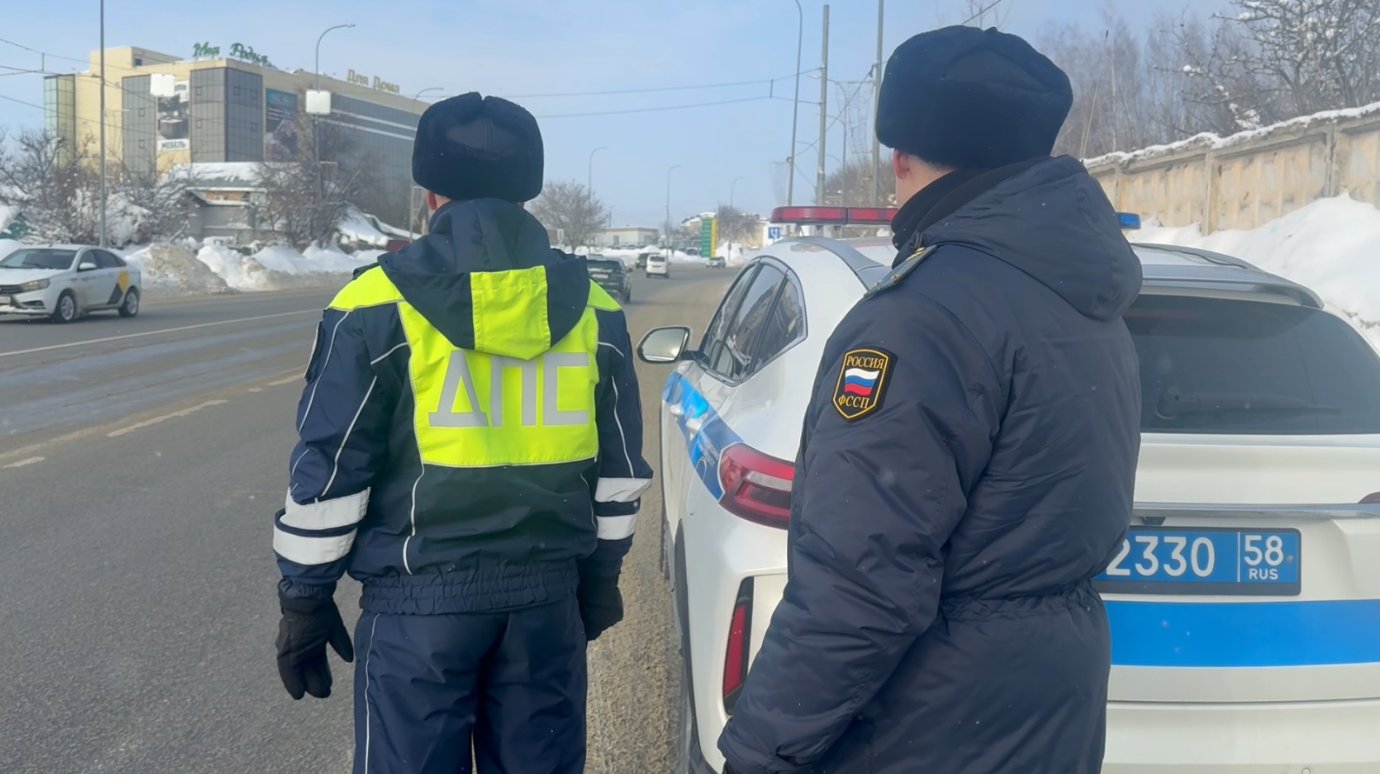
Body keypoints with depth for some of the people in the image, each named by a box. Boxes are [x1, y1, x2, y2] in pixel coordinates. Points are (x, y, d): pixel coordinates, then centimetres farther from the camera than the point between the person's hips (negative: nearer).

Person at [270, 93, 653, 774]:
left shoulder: (379, 307, -8)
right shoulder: (593, 309, 4)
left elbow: (329, 470, -6)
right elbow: (617, 468, 10)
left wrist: (304, 596, 4)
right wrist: (601, 574, 21)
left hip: (421, 596, -3)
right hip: (548, 591, 4)